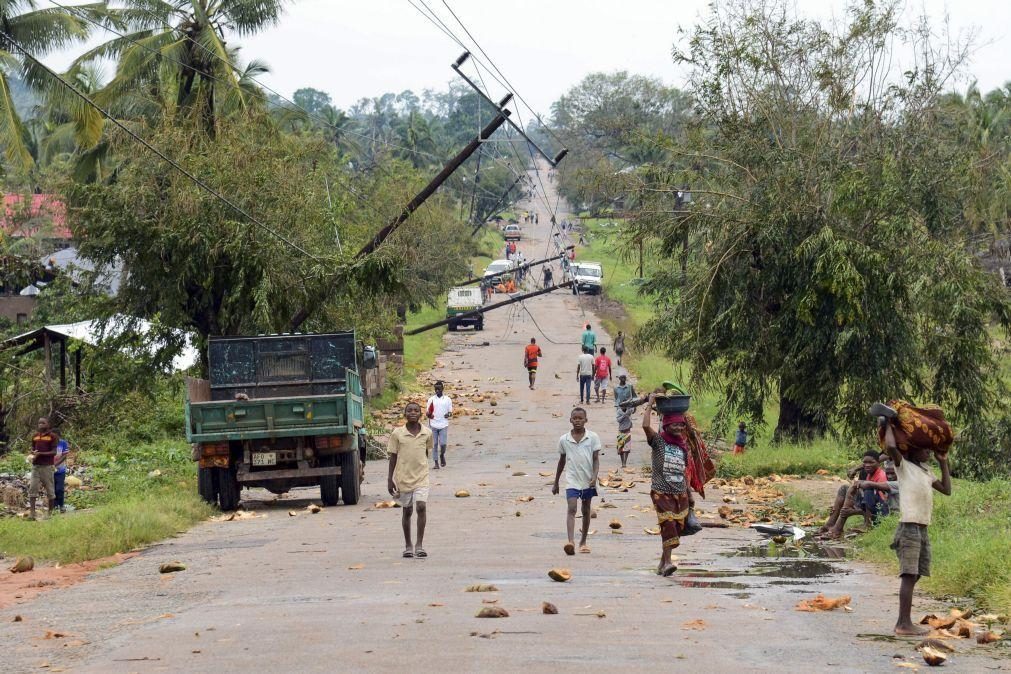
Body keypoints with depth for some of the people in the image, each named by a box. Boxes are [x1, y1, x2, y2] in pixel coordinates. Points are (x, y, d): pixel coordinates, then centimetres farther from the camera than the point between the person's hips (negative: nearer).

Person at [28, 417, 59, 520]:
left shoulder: (52, 436, -3)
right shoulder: (35, 436, 12)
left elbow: (54, 452, -7)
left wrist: (40, 453, -17)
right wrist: (33, 453, -4)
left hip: (47, 466, -4)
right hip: (36, 466, 4)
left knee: (50, 490, 4)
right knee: (32, 489, -6)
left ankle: (50, 512, 14)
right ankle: (31, 513, -10)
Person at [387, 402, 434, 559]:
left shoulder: (427, 434, 1)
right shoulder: (397, 433, -3)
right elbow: (393, 457, 0)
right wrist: (390, 479, -2)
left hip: (421, 477, 0)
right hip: (403, 478, 0)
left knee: (421, 506, -16)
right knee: (407, 511, 10)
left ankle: (420, 545, -12)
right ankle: (408, 546, 22)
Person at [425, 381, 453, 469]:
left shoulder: (448, 400, 5)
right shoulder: (431, 400, 6)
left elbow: (450, 412, 8)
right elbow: (427, 413, 8)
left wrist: (448, 414, -16)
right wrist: (429, 415, -16)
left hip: (443, 425, -1)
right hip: (433, 425, 1)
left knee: (443, 444, -10)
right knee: (434, 444, 1)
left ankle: (442, 455, 20)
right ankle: (435, 462, 8)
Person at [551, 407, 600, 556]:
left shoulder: (593, 437, -3)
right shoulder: (564, 440, 1)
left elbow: (596, 459, -4)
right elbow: (562, 461, 12)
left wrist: (594, 477, -19)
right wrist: (556, 482, 16)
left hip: (588, 481, 1)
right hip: (572, 480, 0)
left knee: (586, 511, 12)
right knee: (571, 509, -16)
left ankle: (583, 542, 26)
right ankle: (571, 542, -28)